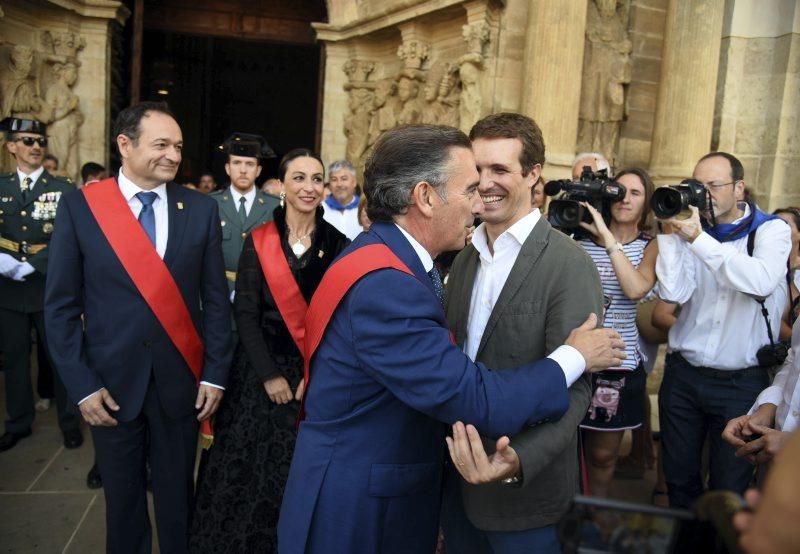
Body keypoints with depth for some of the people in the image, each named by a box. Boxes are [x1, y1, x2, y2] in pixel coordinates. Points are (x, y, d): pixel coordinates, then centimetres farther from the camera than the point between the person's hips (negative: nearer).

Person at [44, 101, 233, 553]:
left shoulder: (201, 209, -2)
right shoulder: (80, 207, -5)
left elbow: (216, 299, 0)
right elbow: (61, 306, -4)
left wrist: (216, 374, -3)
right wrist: (82, 384, -8)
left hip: (181, 380, 1)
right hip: (111, 383, 0)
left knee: (178, 496, 16)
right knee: (122, 496, 18)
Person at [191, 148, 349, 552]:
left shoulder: (338, 245, -2)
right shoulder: (258, 241, -2)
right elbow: (245, 313, -4)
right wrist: (270, 375, -11)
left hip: (318, 374, 0)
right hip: (261, 370, 0)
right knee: (255, 468, 8)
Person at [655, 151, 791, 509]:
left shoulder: (771, 230, -3)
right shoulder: (689, 230, 3)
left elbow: (761, 282, -24)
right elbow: (673, 293, -9)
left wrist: (697, 237, -25)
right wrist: (670, 233, -13)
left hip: (741, 382, -2)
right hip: (683, 375, 3)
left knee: (729, 489, 9)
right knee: (679, 478, 14)